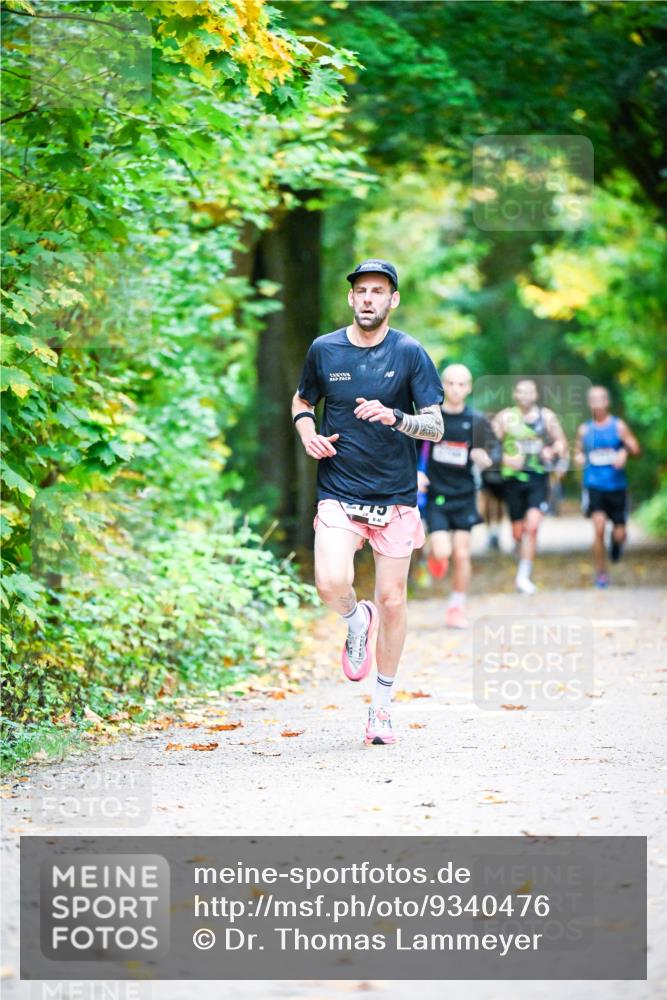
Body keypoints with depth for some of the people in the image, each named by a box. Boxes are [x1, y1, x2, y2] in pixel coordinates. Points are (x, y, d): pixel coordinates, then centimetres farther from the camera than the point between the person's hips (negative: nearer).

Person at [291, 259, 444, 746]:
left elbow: (436, 427, -5)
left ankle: (382, 706, 21)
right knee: (331, 583, -23)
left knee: (392, 601, 2)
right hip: (338, 494, 0)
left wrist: (394, 417, -24)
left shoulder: (410, 353, -2)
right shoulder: (324, 350, 4)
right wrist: (308, 433, -1)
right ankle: (357, 621, 14)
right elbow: (301, 402, 21)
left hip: (395, 497, 0)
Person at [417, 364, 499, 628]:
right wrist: (417, 473, -10)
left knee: (462, 554, 1)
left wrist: (485, 459, -16)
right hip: (436, 494, -1)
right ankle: (434, 550, 24)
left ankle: (457, 607, 17)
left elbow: (493, 449, 6)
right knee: (442, 551, -15)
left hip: (464, 495, 2)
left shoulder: (476, 420, -1)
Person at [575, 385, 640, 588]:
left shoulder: (618, 426, 0)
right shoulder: (584, 429, 7)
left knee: (619, 534, 1)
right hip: (594, 485, 0)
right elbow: (578, 451, 19)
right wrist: (578, 457, -5)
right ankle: (601, 573, -3)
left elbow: (635, 448, -1)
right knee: (599, 528, -17)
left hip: (617, 486, 0)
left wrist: (625, 452, -23)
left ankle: (616, 541, 40)